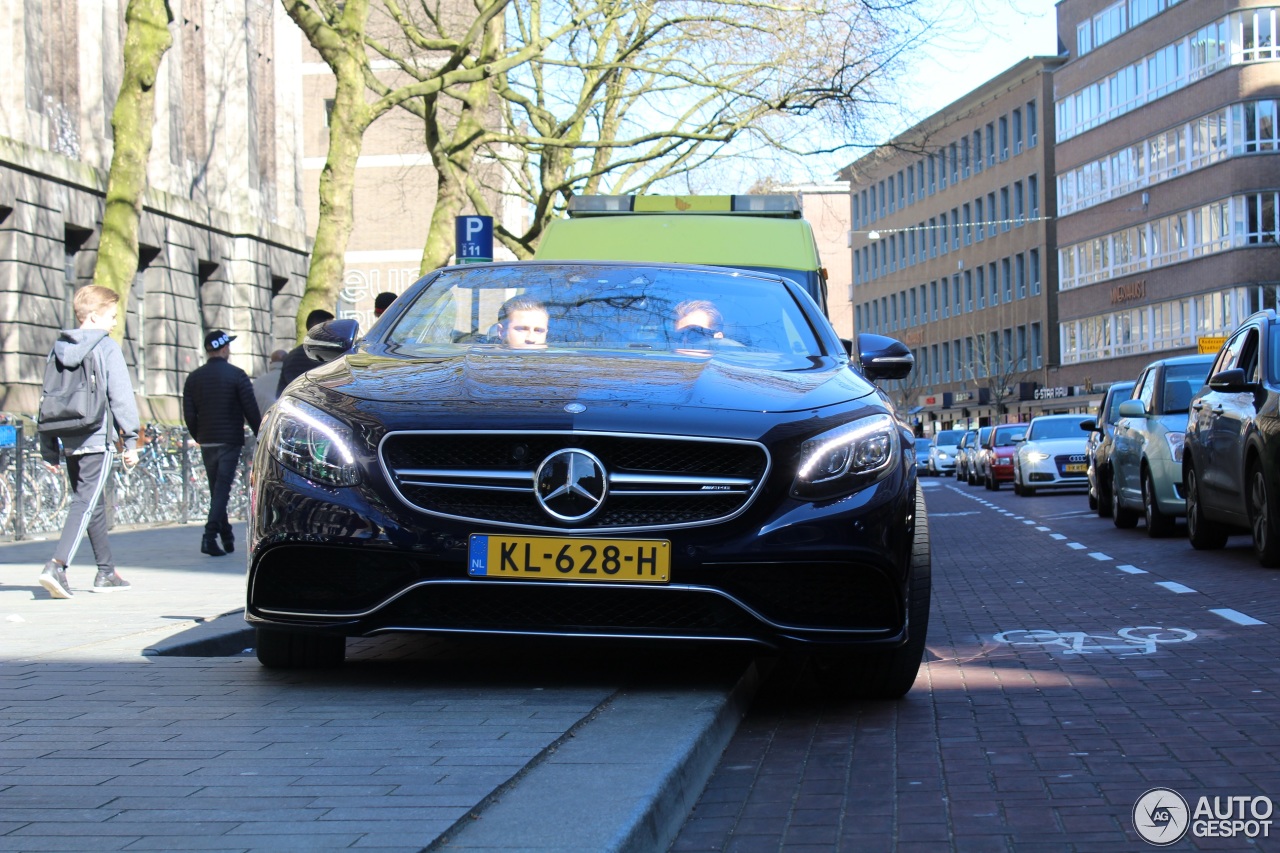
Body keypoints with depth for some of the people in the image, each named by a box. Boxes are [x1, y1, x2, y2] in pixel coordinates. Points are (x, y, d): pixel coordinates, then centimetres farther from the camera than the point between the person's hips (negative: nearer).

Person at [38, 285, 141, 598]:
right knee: (86, 502, -9)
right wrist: (131, 440, -5)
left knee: (93, 503, 17)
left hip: (68, 440, 7)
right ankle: (56, 566, -23)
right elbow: (121, 396, -9)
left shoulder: (59, 348, 13)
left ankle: (106, 572, 23)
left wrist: (49, 449, 18)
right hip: (98, 438, -7)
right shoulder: (107, 347, -6)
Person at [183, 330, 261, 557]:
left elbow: (189, 414, 3)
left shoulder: (194, 378, 5)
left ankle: (227, 536, 21)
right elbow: (251, 410, -9)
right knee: (222, 489, -6)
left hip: (207, 442, 4)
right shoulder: (236, 375, -7)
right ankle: (210, 536, -18)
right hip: (230, 441, -4)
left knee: (216, 489, 15)